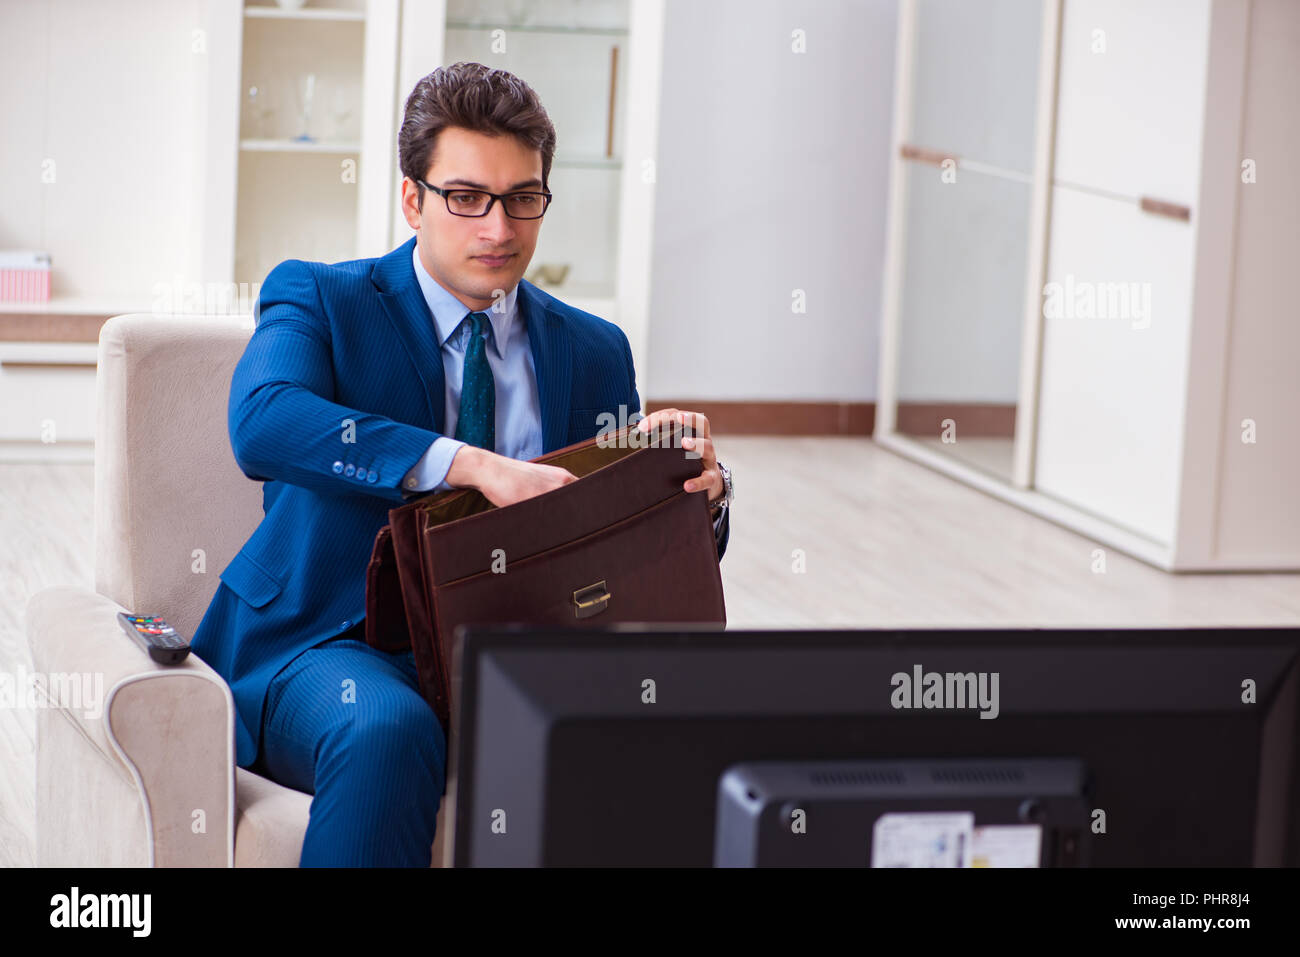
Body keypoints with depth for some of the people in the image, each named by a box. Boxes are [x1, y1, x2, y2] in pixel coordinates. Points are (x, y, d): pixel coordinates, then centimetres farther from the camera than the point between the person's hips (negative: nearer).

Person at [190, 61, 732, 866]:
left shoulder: (594, 352, 16)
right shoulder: (316, 300, 3)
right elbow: (263, 423, -20)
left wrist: (697, 485, -11)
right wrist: (471, 464, -31)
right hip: (332, 647, -3)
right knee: (389, 732, -38)